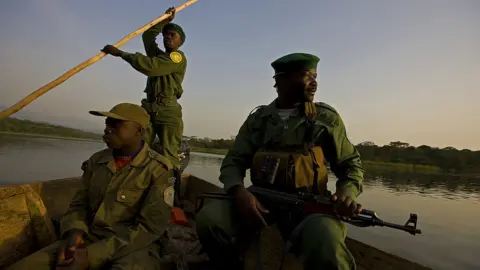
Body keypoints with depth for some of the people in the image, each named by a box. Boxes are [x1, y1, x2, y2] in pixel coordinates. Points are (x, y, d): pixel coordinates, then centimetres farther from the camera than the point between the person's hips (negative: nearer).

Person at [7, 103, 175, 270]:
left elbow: (149, 228, -15)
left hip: (133, 248, -5)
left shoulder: (159, 170, -13)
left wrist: (91, 256, -19)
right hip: (89, 240, 5)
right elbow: (79, 204, 12)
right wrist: (74, 232, -10)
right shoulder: (96, 161, 6)